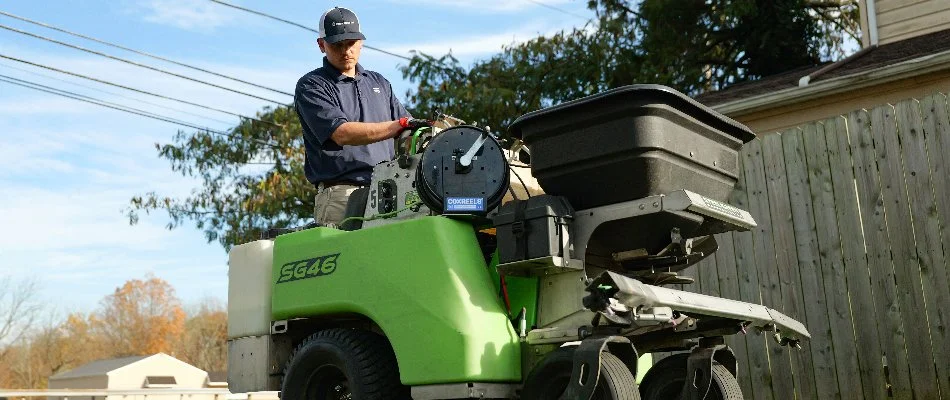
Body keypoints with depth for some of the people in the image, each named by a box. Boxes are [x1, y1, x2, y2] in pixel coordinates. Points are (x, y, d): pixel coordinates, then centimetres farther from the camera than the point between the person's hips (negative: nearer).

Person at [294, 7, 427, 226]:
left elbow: (411, 131, 25)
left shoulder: (379, 83, 25)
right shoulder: (310, 86, 5)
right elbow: (342, 134, -11)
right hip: (341, 194, -4)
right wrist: (400, 125, -19)